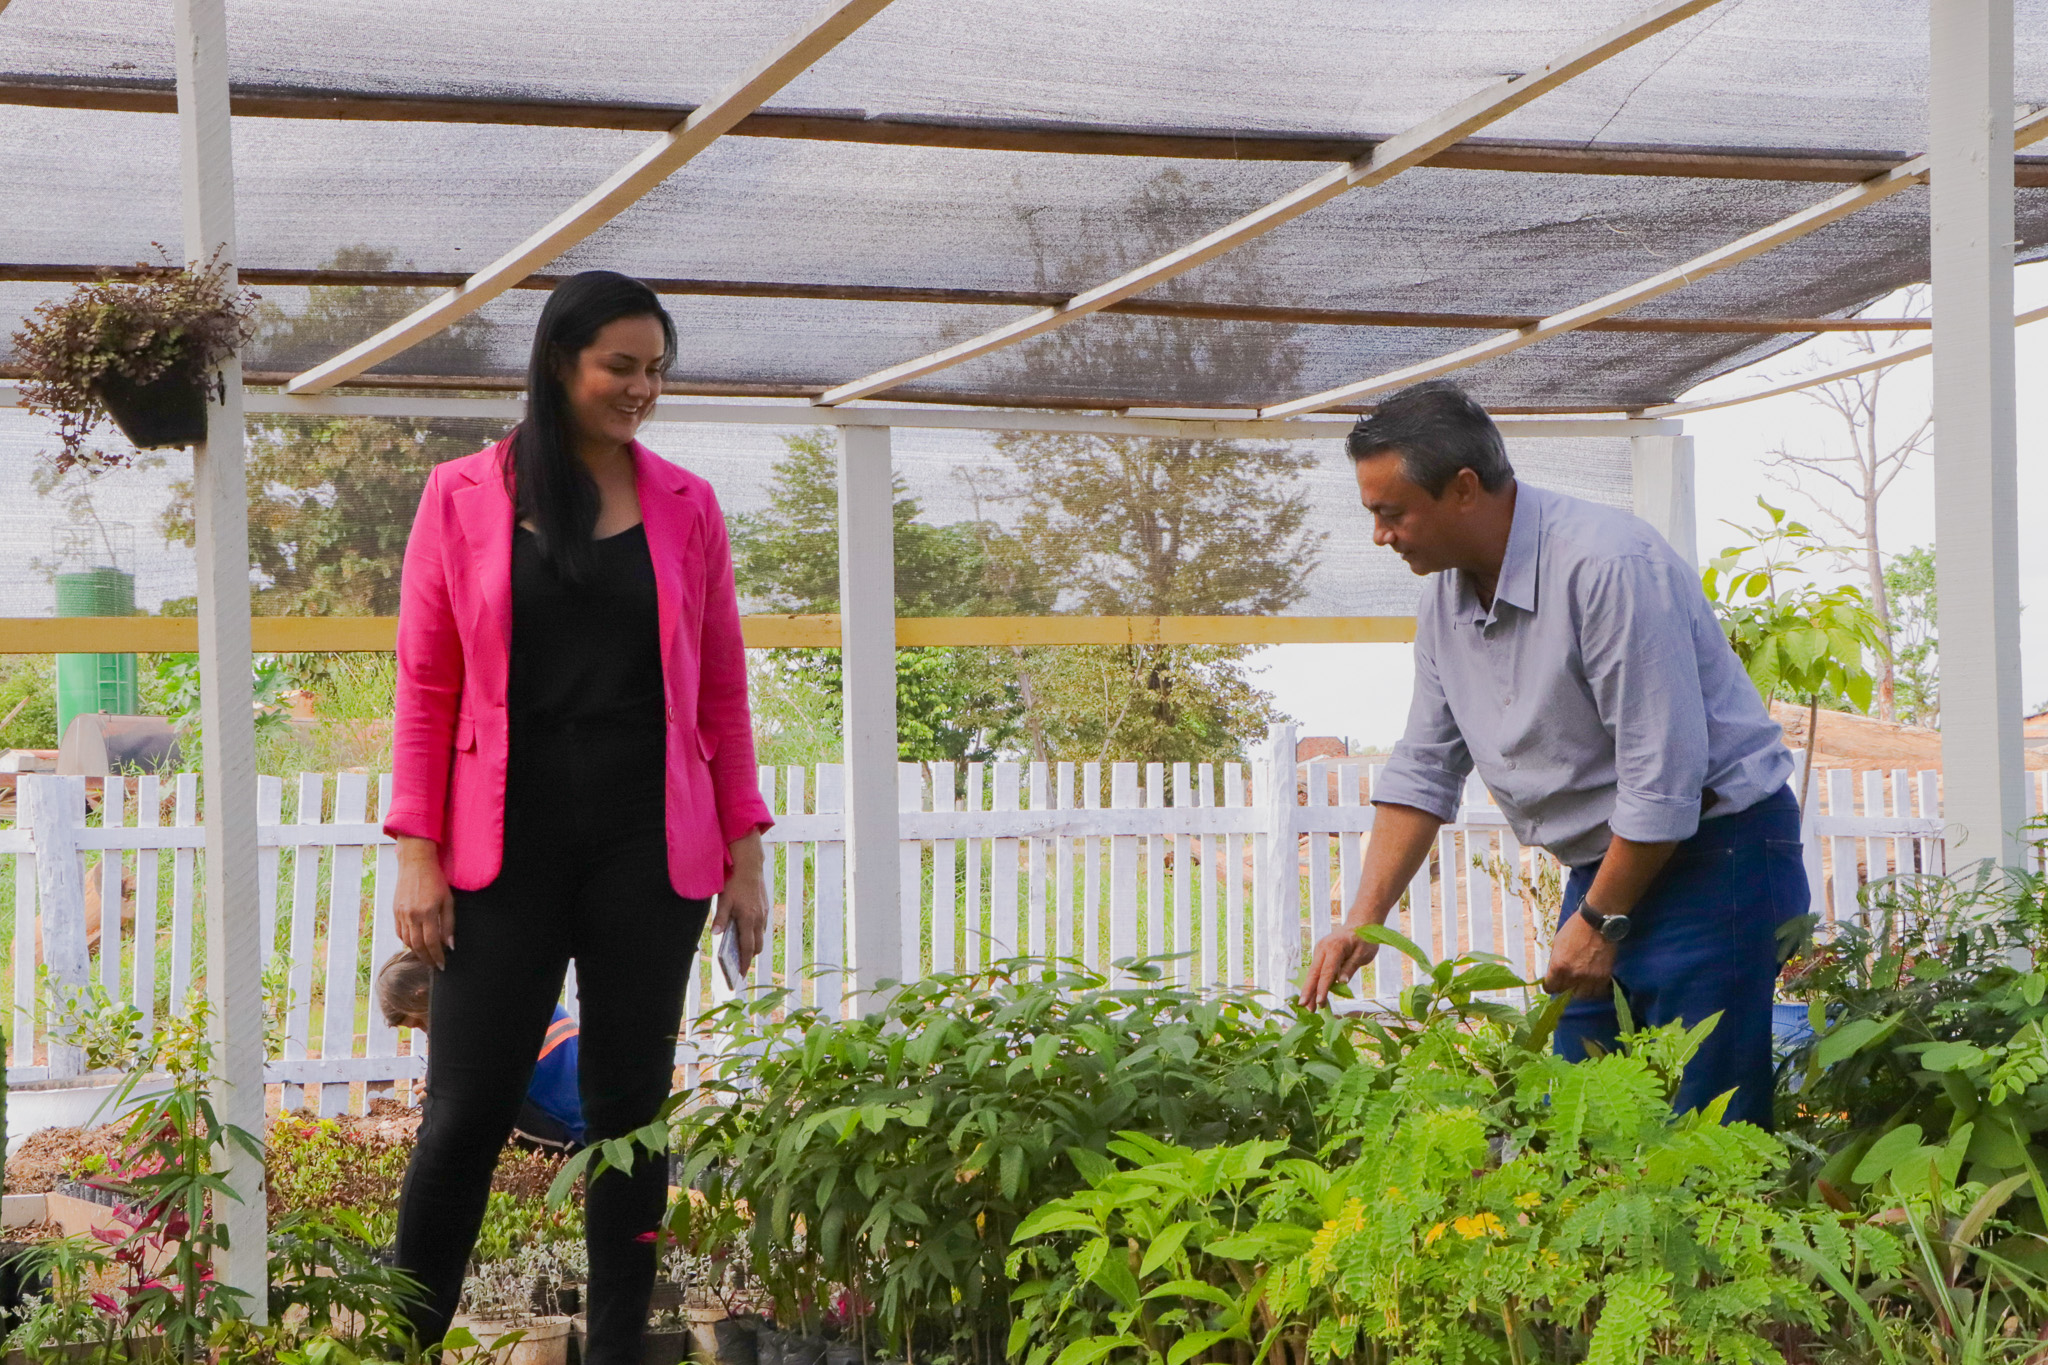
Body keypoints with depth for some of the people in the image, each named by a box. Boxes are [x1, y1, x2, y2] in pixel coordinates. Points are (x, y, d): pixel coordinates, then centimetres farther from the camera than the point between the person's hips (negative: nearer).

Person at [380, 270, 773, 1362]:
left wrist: (744, 854, 4)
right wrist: (417, 852, -5)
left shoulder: (684, 506, 8)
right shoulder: (463, 498, 3)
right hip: (507, 846, -2)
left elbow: (720, 691, 9)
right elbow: (426, 685, 1)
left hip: (647, 844, 2)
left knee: (630, 1104, 5)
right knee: (469, 1107, -2)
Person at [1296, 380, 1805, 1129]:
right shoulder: (1447, 593, 4)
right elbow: (1423, 771, 11)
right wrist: (1363, 922, 2)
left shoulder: (1606, 565, -22)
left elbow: (1664, 772, -22)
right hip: (1604, 869, 8)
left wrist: (1602, 922, -15)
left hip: (1716, 851, -8)